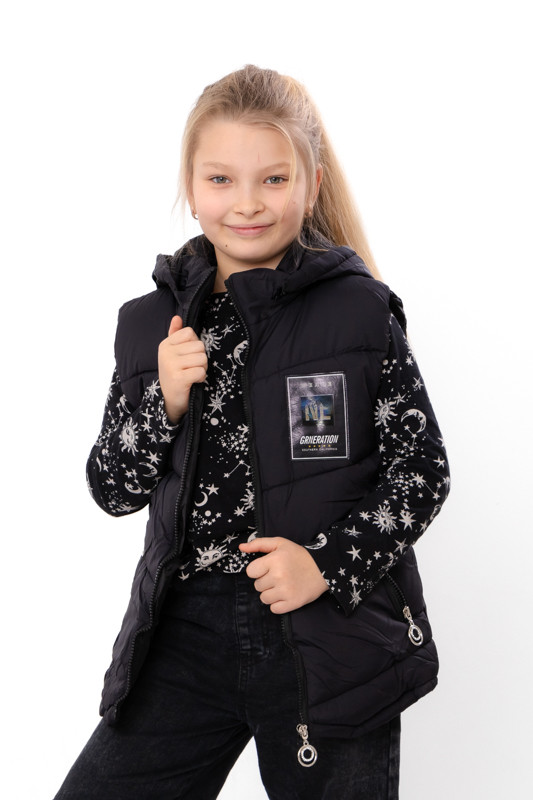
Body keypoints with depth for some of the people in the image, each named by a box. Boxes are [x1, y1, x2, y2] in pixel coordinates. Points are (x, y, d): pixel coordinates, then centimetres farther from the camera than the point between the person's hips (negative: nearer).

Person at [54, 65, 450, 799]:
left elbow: (423, 470, -3)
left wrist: (330, 562, -16)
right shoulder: (152, 323, 4)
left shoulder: (361, 309, -6)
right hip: (187, 633, 3)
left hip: (332, 635, -2)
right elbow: (111, 491, 7)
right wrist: (162, 403, -11)